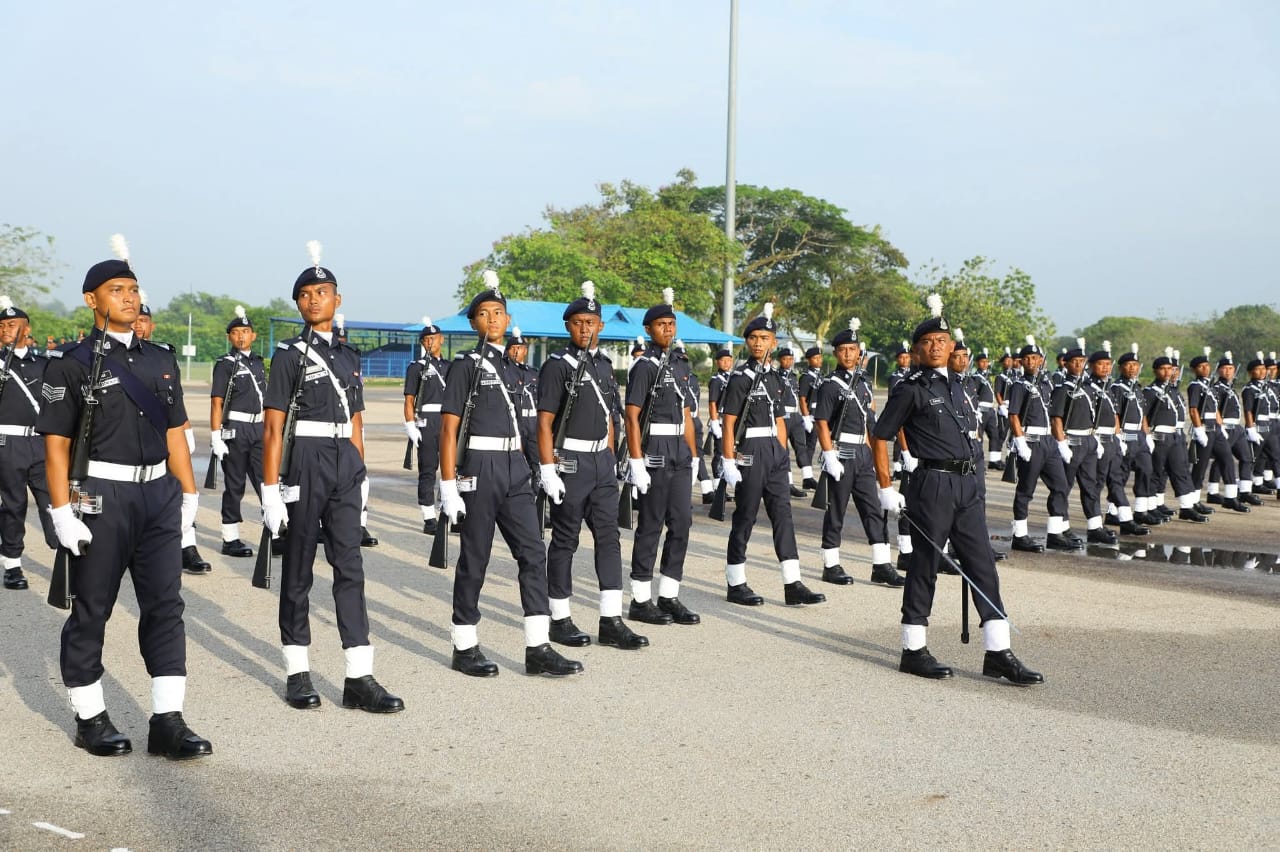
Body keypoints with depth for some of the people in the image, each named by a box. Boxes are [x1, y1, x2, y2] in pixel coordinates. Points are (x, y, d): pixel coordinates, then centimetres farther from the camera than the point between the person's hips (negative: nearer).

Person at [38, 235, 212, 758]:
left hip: (158, 494, 5)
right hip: (101, 497, -5)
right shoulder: (72, 364, -4)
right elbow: (56, 443, -7)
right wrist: (61, 511, -13)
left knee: (165, 605, 2)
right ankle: (90, 719, 20)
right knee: (91, 611, 7)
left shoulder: (161, 361, 11)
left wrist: (189, 493, 10)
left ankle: (168, 722, 6)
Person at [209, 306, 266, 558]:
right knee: (235, 485, 1)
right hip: (235, 430, -5)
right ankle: (231, 540, 9)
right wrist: (216, 437, -15)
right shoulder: (225, 364, -5)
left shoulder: (258, 362, 13)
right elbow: (216, 403, -9)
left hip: (258, 428, 5)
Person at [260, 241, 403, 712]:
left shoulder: (348, 354, 14)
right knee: (298, 568, 5)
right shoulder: (289, 353, -2)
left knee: (350, 567, 0)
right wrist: (271, 488, -11)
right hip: (304, 463, -4)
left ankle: (359, 679, 1)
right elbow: (273, 427, -6)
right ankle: (297, 673, 16)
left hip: (345, 466, 5)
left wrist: (360, 474, 14)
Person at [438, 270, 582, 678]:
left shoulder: (509, 365, 14)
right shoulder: (465, 365, -5)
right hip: (480, 469, -6)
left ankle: (538, 649, 4)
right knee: (475, 559, 2)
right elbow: (448, 429, -8)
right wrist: (448, 485, -14)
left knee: (533, 553, 1)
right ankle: (465, 648, 15)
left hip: (515, 468, 6)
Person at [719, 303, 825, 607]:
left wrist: (784, 458, 15)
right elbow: (729, 422, -9)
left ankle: (793, 586, 5)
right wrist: (729, 461, -14)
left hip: (775, 452, 7)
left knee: (782, 514, 4)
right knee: (745, 517, 0)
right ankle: (736, 585, 11)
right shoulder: (740, 377, -7)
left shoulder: (775, 378, 13)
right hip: (750, 452, -7)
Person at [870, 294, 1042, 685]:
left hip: (968, 484, 7)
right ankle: (913, 652, 12)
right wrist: (886, 487, -9)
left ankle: (998, 653, 11)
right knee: (925, 567, 1)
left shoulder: (954, 383, 15)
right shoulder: (910, 388, -6)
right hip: (932, 486, -7)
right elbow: (879, 436, -5)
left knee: (983, 567, 6)